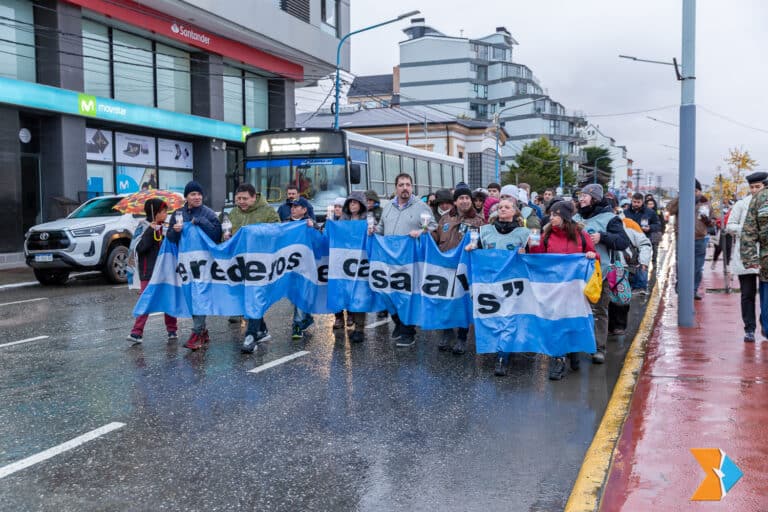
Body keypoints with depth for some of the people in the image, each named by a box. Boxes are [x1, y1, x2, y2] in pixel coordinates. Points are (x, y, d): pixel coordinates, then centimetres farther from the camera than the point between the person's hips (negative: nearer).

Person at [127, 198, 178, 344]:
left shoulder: (162, 228, 13)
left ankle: (172, 330, 15)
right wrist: (151, 231, -24)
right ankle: (137, 332, -7)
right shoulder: (145, 228, -7)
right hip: (149, 273, -6)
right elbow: (139, 248, -20)